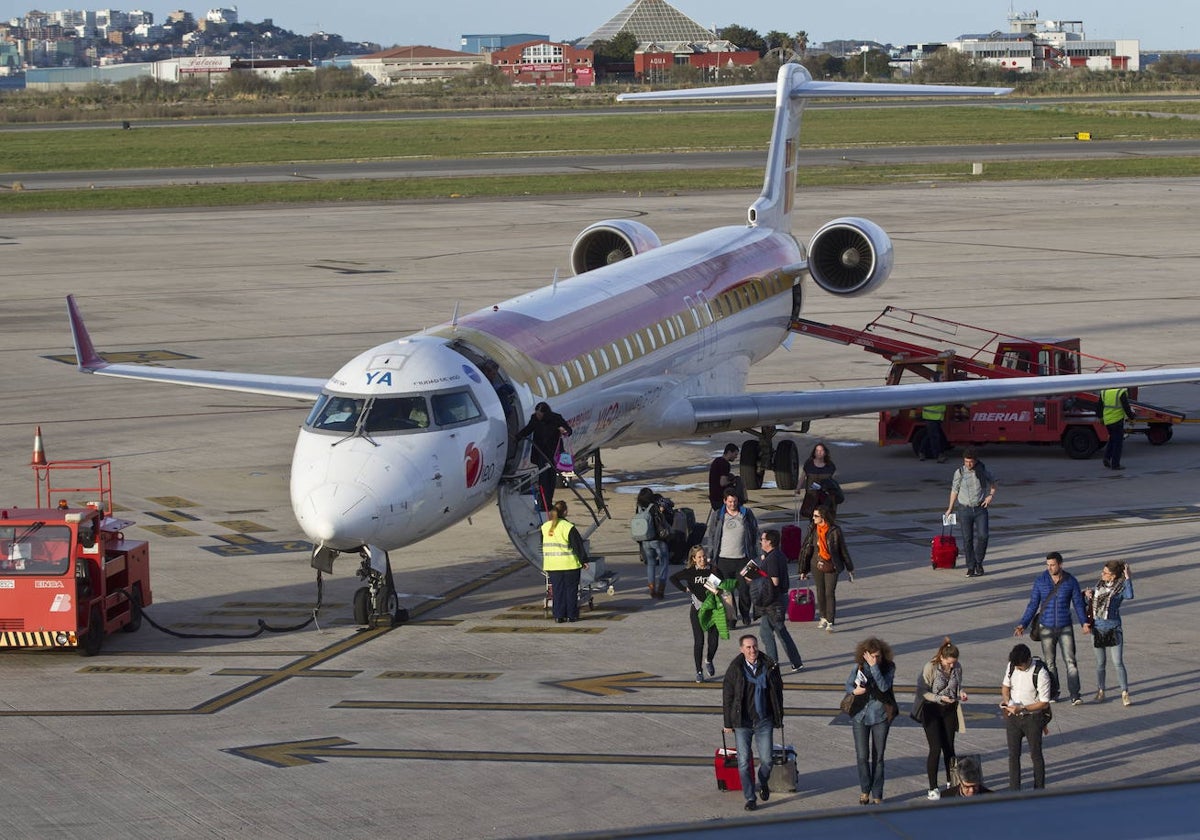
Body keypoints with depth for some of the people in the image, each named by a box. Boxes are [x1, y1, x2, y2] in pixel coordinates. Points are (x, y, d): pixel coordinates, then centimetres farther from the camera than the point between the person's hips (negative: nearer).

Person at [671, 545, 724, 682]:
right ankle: (699, 671, 9)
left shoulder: (714, 571, 0)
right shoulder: (689, 572, -2)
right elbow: (673, 578, 3)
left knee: (714, 640, 1)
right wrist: (685, 589, -4)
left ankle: (709, 661, 32)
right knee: (699, 641, -2)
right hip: (697, 609, -1)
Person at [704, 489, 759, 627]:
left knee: (744, 588, 1)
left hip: (743, 558, 0)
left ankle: (745, 613, 20)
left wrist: (754, 553, 8)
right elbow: (709, 536, 9)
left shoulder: (747, 513, 6)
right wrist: (709, 556, 3)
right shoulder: (717, 516, 5)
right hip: (724, 558, 0)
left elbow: (755, 533, 12)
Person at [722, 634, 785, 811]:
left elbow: (778, 692, 9)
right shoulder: (734, 669, -5)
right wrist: (728, 723, 0)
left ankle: (763, 783, 34)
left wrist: (779, 717, 9)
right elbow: (727, 697, 0)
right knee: (744, 762, -2)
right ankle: (750, 798, 10)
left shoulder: (769, 667, -1)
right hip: (742, 723, -1)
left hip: (764, 721, 1)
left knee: (766, 760, 2)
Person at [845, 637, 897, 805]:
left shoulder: (888, 667, -8)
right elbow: (848, 684, 8)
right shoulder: (859, 666, -2)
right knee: (862, 756, 0)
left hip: (880, 715, -1)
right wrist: (854, 690, -14)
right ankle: (865, 790, 19)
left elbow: (884, 686, -23)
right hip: (860, 715, 1)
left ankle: (877, 794, 15)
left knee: (878, 757, 5)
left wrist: (874, 667, -27)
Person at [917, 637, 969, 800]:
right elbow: (921, 691, -15)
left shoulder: (957, 668, -4)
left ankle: (951, 783, 27)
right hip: (931, 710, -4)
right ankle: (933, 788, 0)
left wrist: (961, 693, -9)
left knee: (949, 747, 11)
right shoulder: (930, 668, -19)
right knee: (936, 748, -8)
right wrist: (939, 698, -26)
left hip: (949, 711, 4)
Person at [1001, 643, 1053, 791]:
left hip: (1033, 718, -4)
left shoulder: (1040, 673, -22)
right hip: (1013, 717, 4)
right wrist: (1007, 701, -9)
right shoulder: (1012, 666, -6)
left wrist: (1022, 709, -25)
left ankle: (1039, 790, 22)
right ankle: (1014, 790, 19)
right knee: (1013, 755, 9)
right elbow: (1005, 686, 11)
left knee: (1036, 755, 10)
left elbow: (1044, 703, -19)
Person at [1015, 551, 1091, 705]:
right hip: (1046, 628, 1)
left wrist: (1084, 622, -10)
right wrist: (1023, 624, -4)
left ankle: (1075, 695, -8)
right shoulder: (1040, 581, -3)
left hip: (1065, 628, -1)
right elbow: (1033, 605, 2)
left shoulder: (1071, 581, -4)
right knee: (1050, 662, 7)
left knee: (1070, 661, -8)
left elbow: (1078, 603, 3)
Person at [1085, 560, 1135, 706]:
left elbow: (1129, 596, -33)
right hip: (1097, 628, 5)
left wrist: (1128, 578, -30)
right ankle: (1100, 692, 26)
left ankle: (1125, 694, -2)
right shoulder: (1100, 584, 5)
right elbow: (1090, 600, 19)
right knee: (1100, 662, 13)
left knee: (1118, 662, -6)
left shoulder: (1121, 587, -10)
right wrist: (1087, 595, -3)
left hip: (1114, 629, -5)